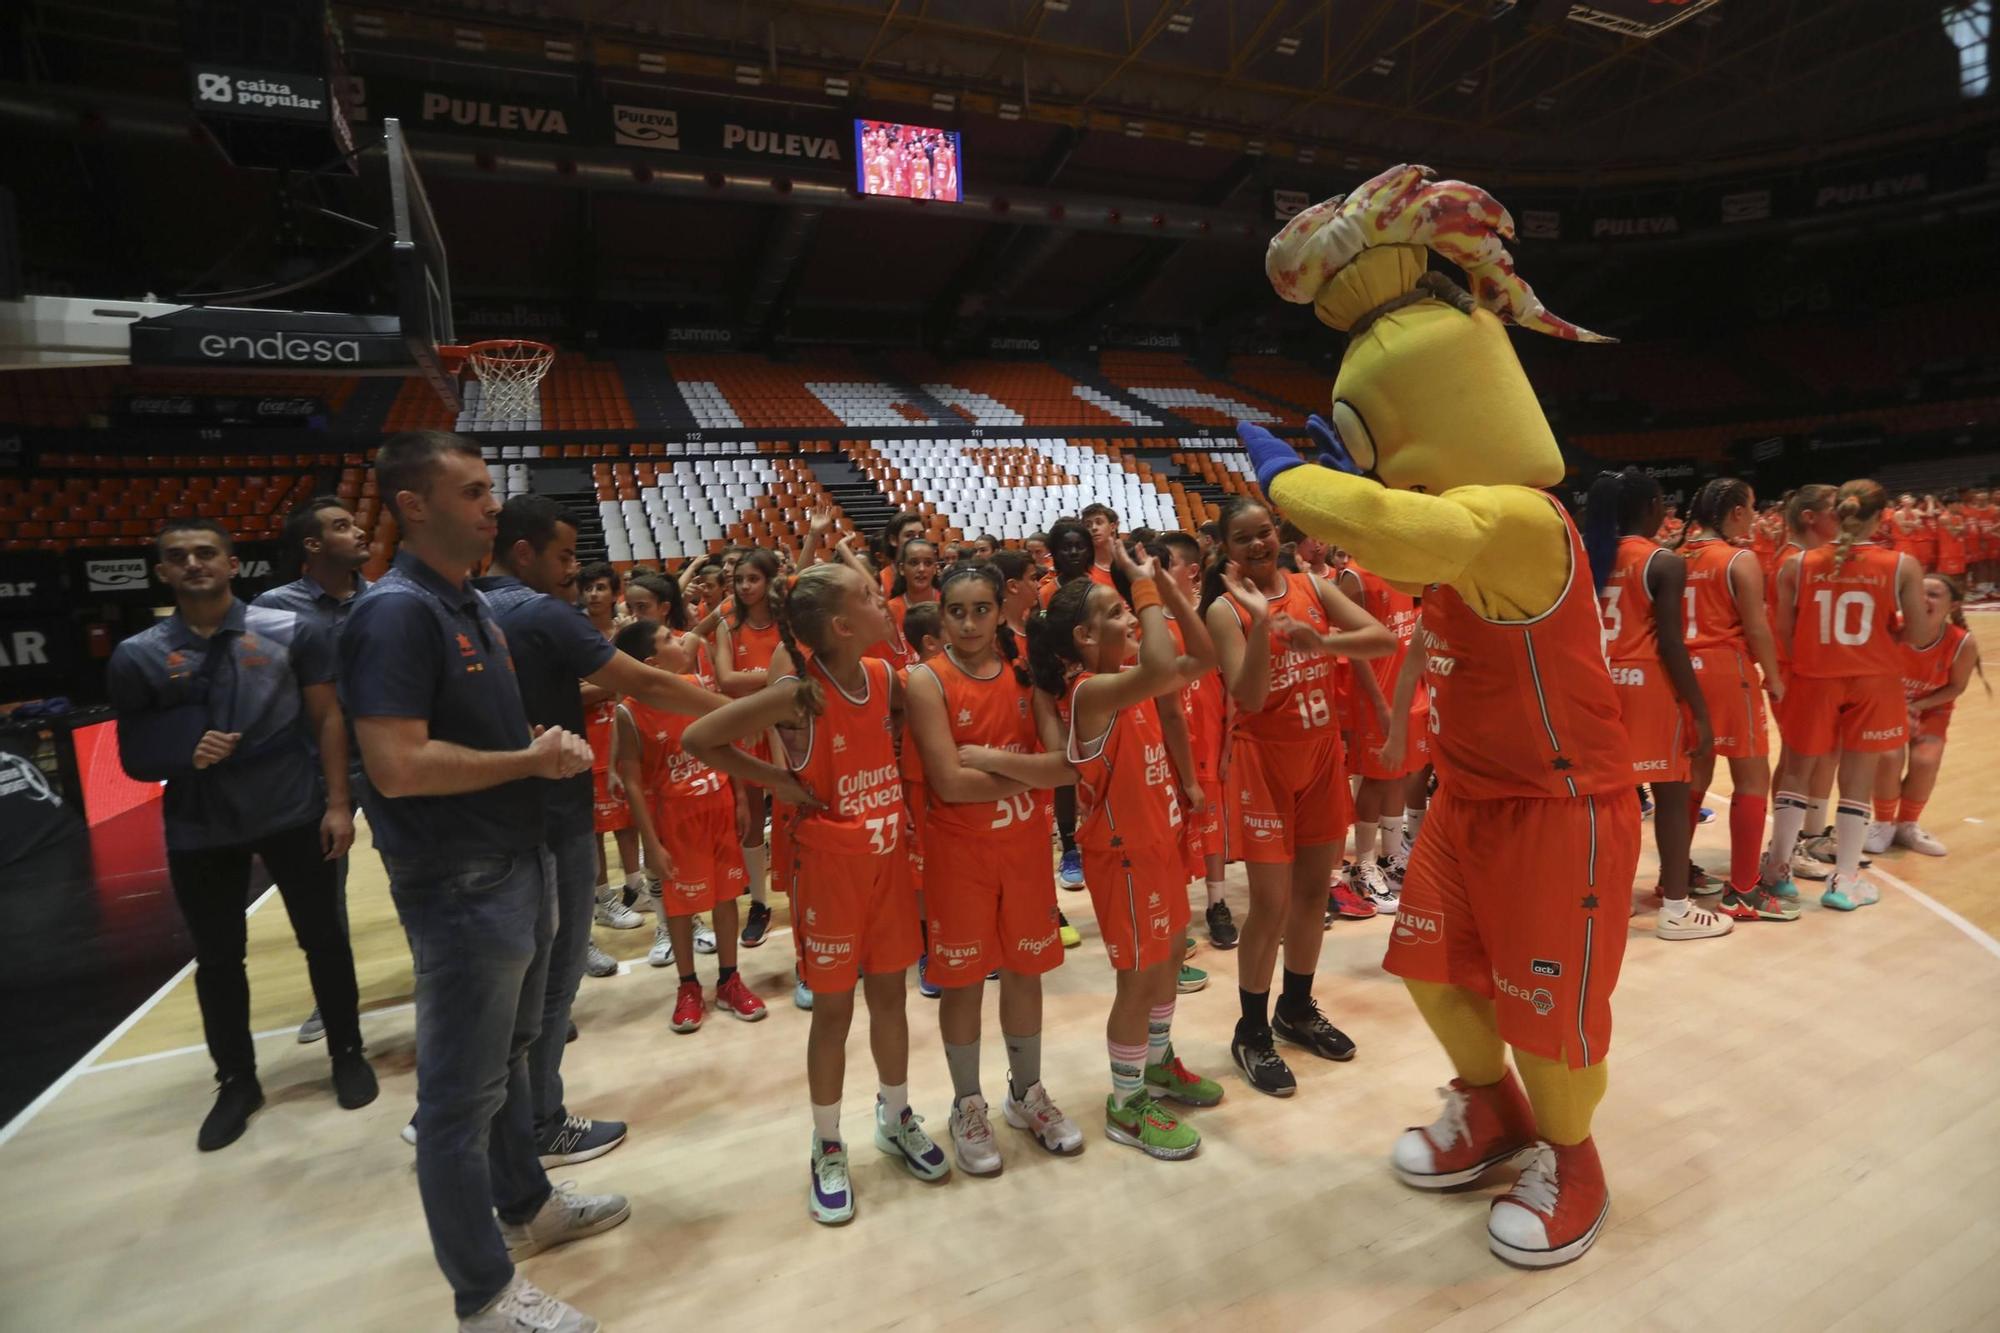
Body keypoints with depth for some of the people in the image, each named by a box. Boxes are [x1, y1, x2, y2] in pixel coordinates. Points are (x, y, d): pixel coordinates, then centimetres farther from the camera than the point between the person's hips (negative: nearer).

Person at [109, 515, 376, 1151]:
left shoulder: (291, 632, -4)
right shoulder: (136, 656, 1)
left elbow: (327, 720, -2)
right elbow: (134, 758, 6)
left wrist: (337, 804, -7)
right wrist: (185, 757, -17)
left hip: (293, 815, -2)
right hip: (198, 831, 2)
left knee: (323, 939, 9)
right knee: (216, 958, 13)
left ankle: (347, 1054, 29)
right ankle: (236, 1081, 32)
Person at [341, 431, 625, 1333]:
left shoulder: (471, 605, 10)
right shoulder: (396, 612, -19)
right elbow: (398, 766, -27)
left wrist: (551, 748, 1)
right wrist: (533, 760, -17)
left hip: (518, 866, 9)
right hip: (460, 887, -9)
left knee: (507, 1058, 24)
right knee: (460, 1092, 6)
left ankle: (526, 1205, 43)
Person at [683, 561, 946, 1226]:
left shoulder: (887, 677, -4)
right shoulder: (798, 695, -20)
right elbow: (697, 739, -15)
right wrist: (776, 781, -13)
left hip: (889, 862, 5)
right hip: (828, 869, -5)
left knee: (889, 995, 17)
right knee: (833, 1010, 9)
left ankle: (896, 1118, 38)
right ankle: (828, 1148, 29)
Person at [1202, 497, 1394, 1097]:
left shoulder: (1312, 586, 2)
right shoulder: (1225, 608, -11)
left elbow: (1384, 639, -9)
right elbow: (1250, 697, -21)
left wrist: (1321, 641, -25)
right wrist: (1261, 620, -29)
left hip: (1322, 754, 5)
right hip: (1263, 760, -5)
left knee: (1314, 889, 15)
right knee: (1272, 902, -3)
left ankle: (1297, 1008, 36)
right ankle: (1252, 1033, 17)